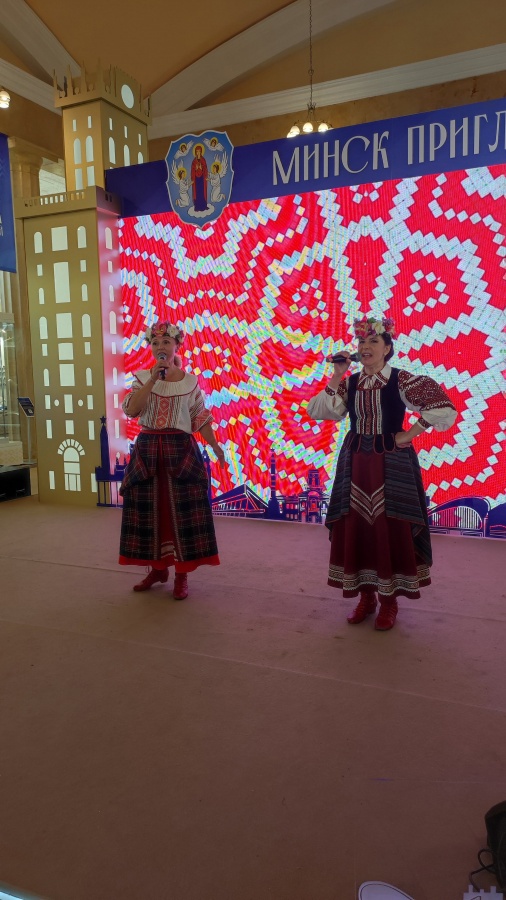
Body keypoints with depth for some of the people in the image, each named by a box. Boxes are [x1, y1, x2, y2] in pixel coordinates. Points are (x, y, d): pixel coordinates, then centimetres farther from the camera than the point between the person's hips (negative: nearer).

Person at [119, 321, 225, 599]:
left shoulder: (190, 381, 4)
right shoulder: (142, 378, 4)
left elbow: (201, 418, 6)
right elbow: (131, 410, -11)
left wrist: (215, 446, -4)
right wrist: (153, 378, -16)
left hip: (180, 450, -1)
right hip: (147, 450, 2)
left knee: (182, 511, -2)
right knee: (151, 510, 7)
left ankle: (182, 575, 9)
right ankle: (158, 568, 23)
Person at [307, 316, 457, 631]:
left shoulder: (401, 380, -8)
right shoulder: (350, 383, 5)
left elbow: (443, 409, -14)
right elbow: (317, 412, -4)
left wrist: (408, 435, -11)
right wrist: (336, 377, -9)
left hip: (391, 463, -4)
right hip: (355, 463, 5)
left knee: (391, 531, 1)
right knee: (355, 529, 8)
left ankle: (390, 601, 17)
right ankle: (366, 596, 23)